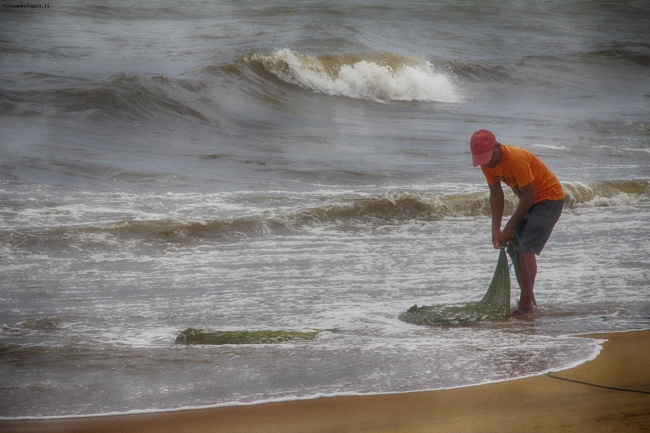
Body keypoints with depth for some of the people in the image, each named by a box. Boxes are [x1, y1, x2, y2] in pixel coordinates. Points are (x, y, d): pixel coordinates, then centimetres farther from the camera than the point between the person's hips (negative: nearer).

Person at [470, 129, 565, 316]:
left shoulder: (517, 159, -32)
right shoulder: (487, 163, -8)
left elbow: (530, 196, -26)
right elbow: (496, 195, 0)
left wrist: (511, 226, -19)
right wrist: (496, 229, -8)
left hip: (549, 198, -9)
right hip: (529, 201, 9)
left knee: (526, 250, -18)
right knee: (514, 248, 6)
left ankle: (526, 304, -14)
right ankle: (528, 300, 16)